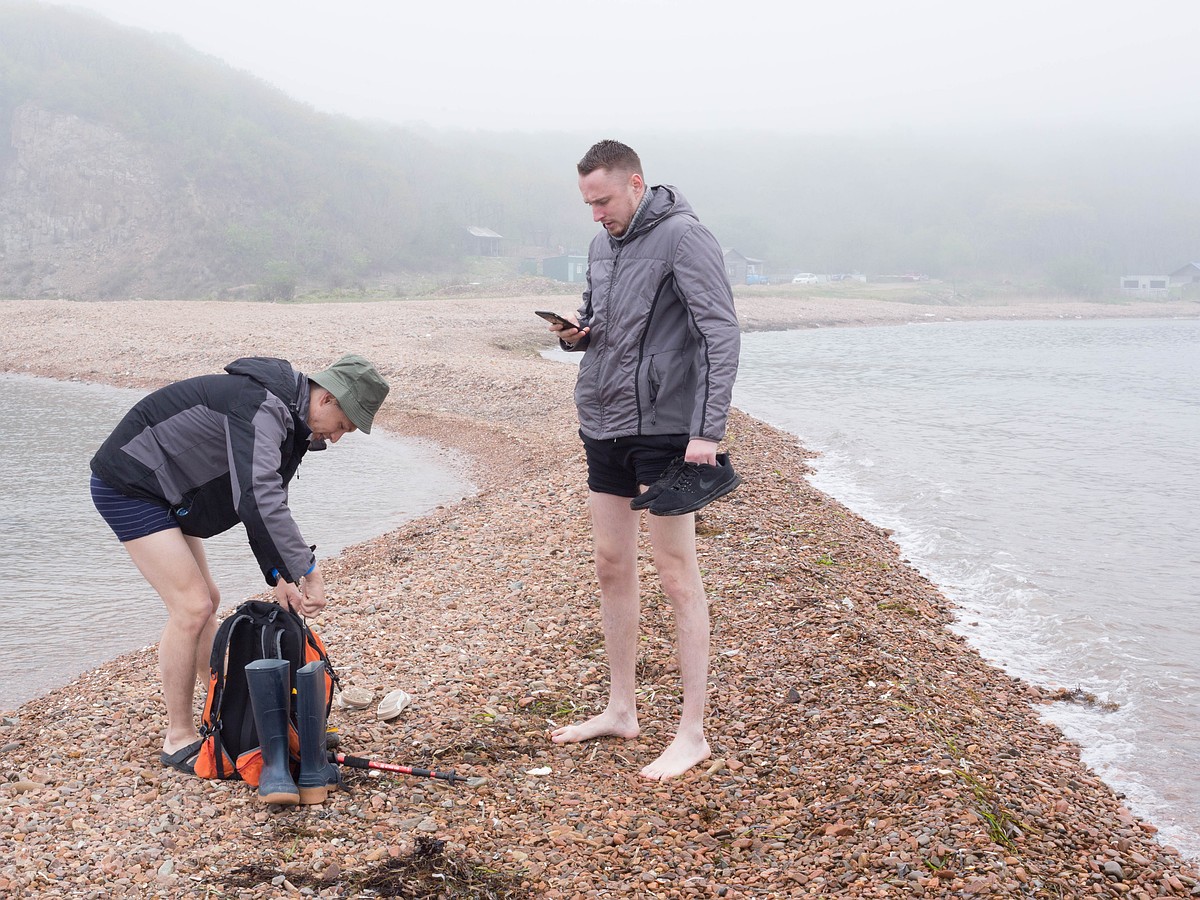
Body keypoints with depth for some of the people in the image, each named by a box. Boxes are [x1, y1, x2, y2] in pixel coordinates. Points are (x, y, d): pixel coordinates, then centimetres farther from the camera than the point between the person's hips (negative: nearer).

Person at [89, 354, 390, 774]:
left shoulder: (288, 420, 6)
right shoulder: (261, 408, -27)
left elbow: (266, 503, 10)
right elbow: (258, 499, -39)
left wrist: (278, 574, -1)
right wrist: (308, 570, -38)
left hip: (160, 490, 10)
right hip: (129, 484, -10)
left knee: (205, 600, 15)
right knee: (192, 606, -11)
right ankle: (179, 739, 1)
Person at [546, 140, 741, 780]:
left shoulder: (682, 237, -12)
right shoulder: (601, 245, 13)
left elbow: (721, 335, -18)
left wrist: (707, 431, -25)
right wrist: (572, 333, 0)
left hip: (662, 428, -8)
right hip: (603, 427, 8)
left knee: (677, 577, -5)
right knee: (611, 567, 13)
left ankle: (692, 734, 2)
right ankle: (620, 710, 25)